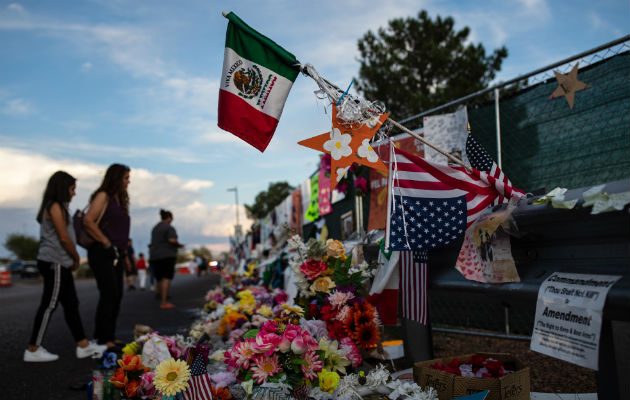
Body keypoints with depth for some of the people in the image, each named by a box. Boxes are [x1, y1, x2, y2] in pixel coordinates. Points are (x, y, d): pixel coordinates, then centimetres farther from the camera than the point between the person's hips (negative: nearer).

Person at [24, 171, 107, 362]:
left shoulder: (56, 207, 19)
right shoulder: (55, 206, -11)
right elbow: (64, 238, -14)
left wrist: (72, 259, 6)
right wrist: (76, 258, -1)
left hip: (59, 263, 10)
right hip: (54, 263, -10)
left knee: (71, 304, 9)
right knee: (49, 305, -4)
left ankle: (83, 346, 13)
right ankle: (33, 350, 3)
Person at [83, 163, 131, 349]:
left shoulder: (120, 199, 17)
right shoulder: (103, 196, -8)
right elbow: (88, 221, -19)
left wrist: (123, 248, 13)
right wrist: (106, 242, -15)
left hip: (117, 254, 9)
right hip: (102, 253, -9)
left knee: (116, 295, 9)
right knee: (109, 294, -10)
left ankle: (108, 337, 17)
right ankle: (104, 339, -4)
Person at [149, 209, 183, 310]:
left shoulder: (155, 228, 18)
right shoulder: (169, 228, -9)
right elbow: (172, 240, -19)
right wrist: (179, 245, -2)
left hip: (154, 256, 8)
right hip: (167, 255, -8)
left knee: (159, 278, 14)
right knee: (166, 278, -10)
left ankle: (161, 300, 22)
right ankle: (164, 302, -17)